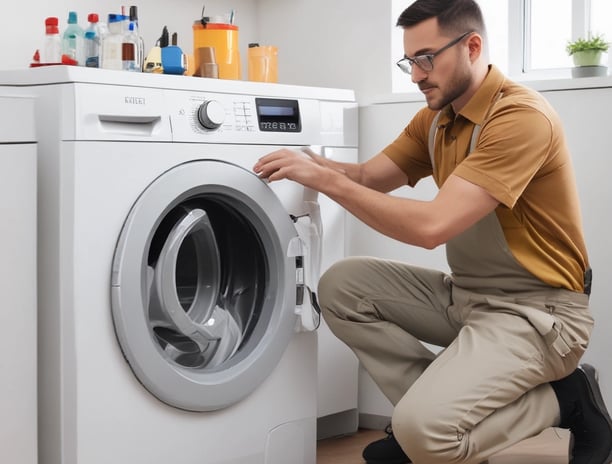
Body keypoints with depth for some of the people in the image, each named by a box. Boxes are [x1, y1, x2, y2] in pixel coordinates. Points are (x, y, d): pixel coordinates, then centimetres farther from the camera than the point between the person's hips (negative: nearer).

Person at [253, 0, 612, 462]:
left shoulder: (521, 116, -23)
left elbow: (432, 226, -30)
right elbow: (368, 177, 8)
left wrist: (325, 179, -26)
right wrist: (311, 162, -13)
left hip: (535, 309, -8)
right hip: (463, 294, 9)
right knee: (342, 286, -3)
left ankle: (564, 398, 0)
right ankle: (433, 399, 4)